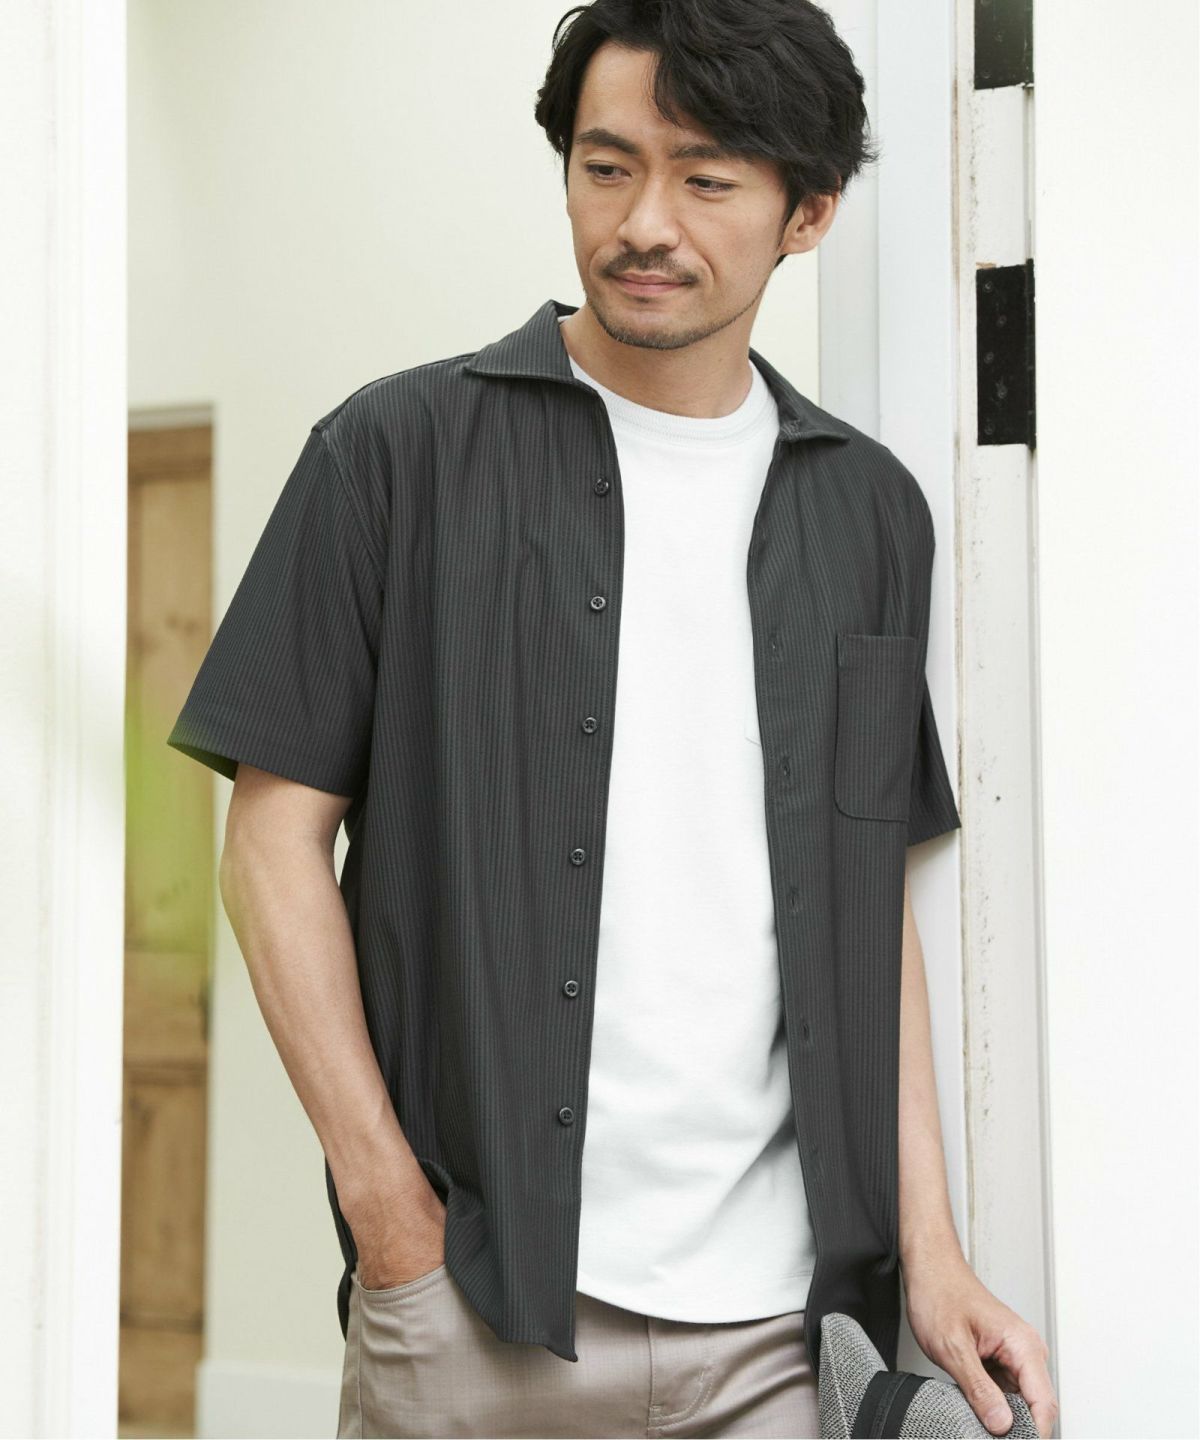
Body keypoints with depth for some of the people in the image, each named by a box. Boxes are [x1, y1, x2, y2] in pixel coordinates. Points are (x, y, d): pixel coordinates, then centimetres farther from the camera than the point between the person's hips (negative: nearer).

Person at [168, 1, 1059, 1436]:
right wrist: (384, 1197, -9)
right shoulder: (396, 453, -1)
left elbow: (872, 906, 11)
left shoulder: (870, 510, 9)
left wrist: (929, 1254, 5)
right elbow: (277, 832, -2)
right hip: (475, 1301, -3)